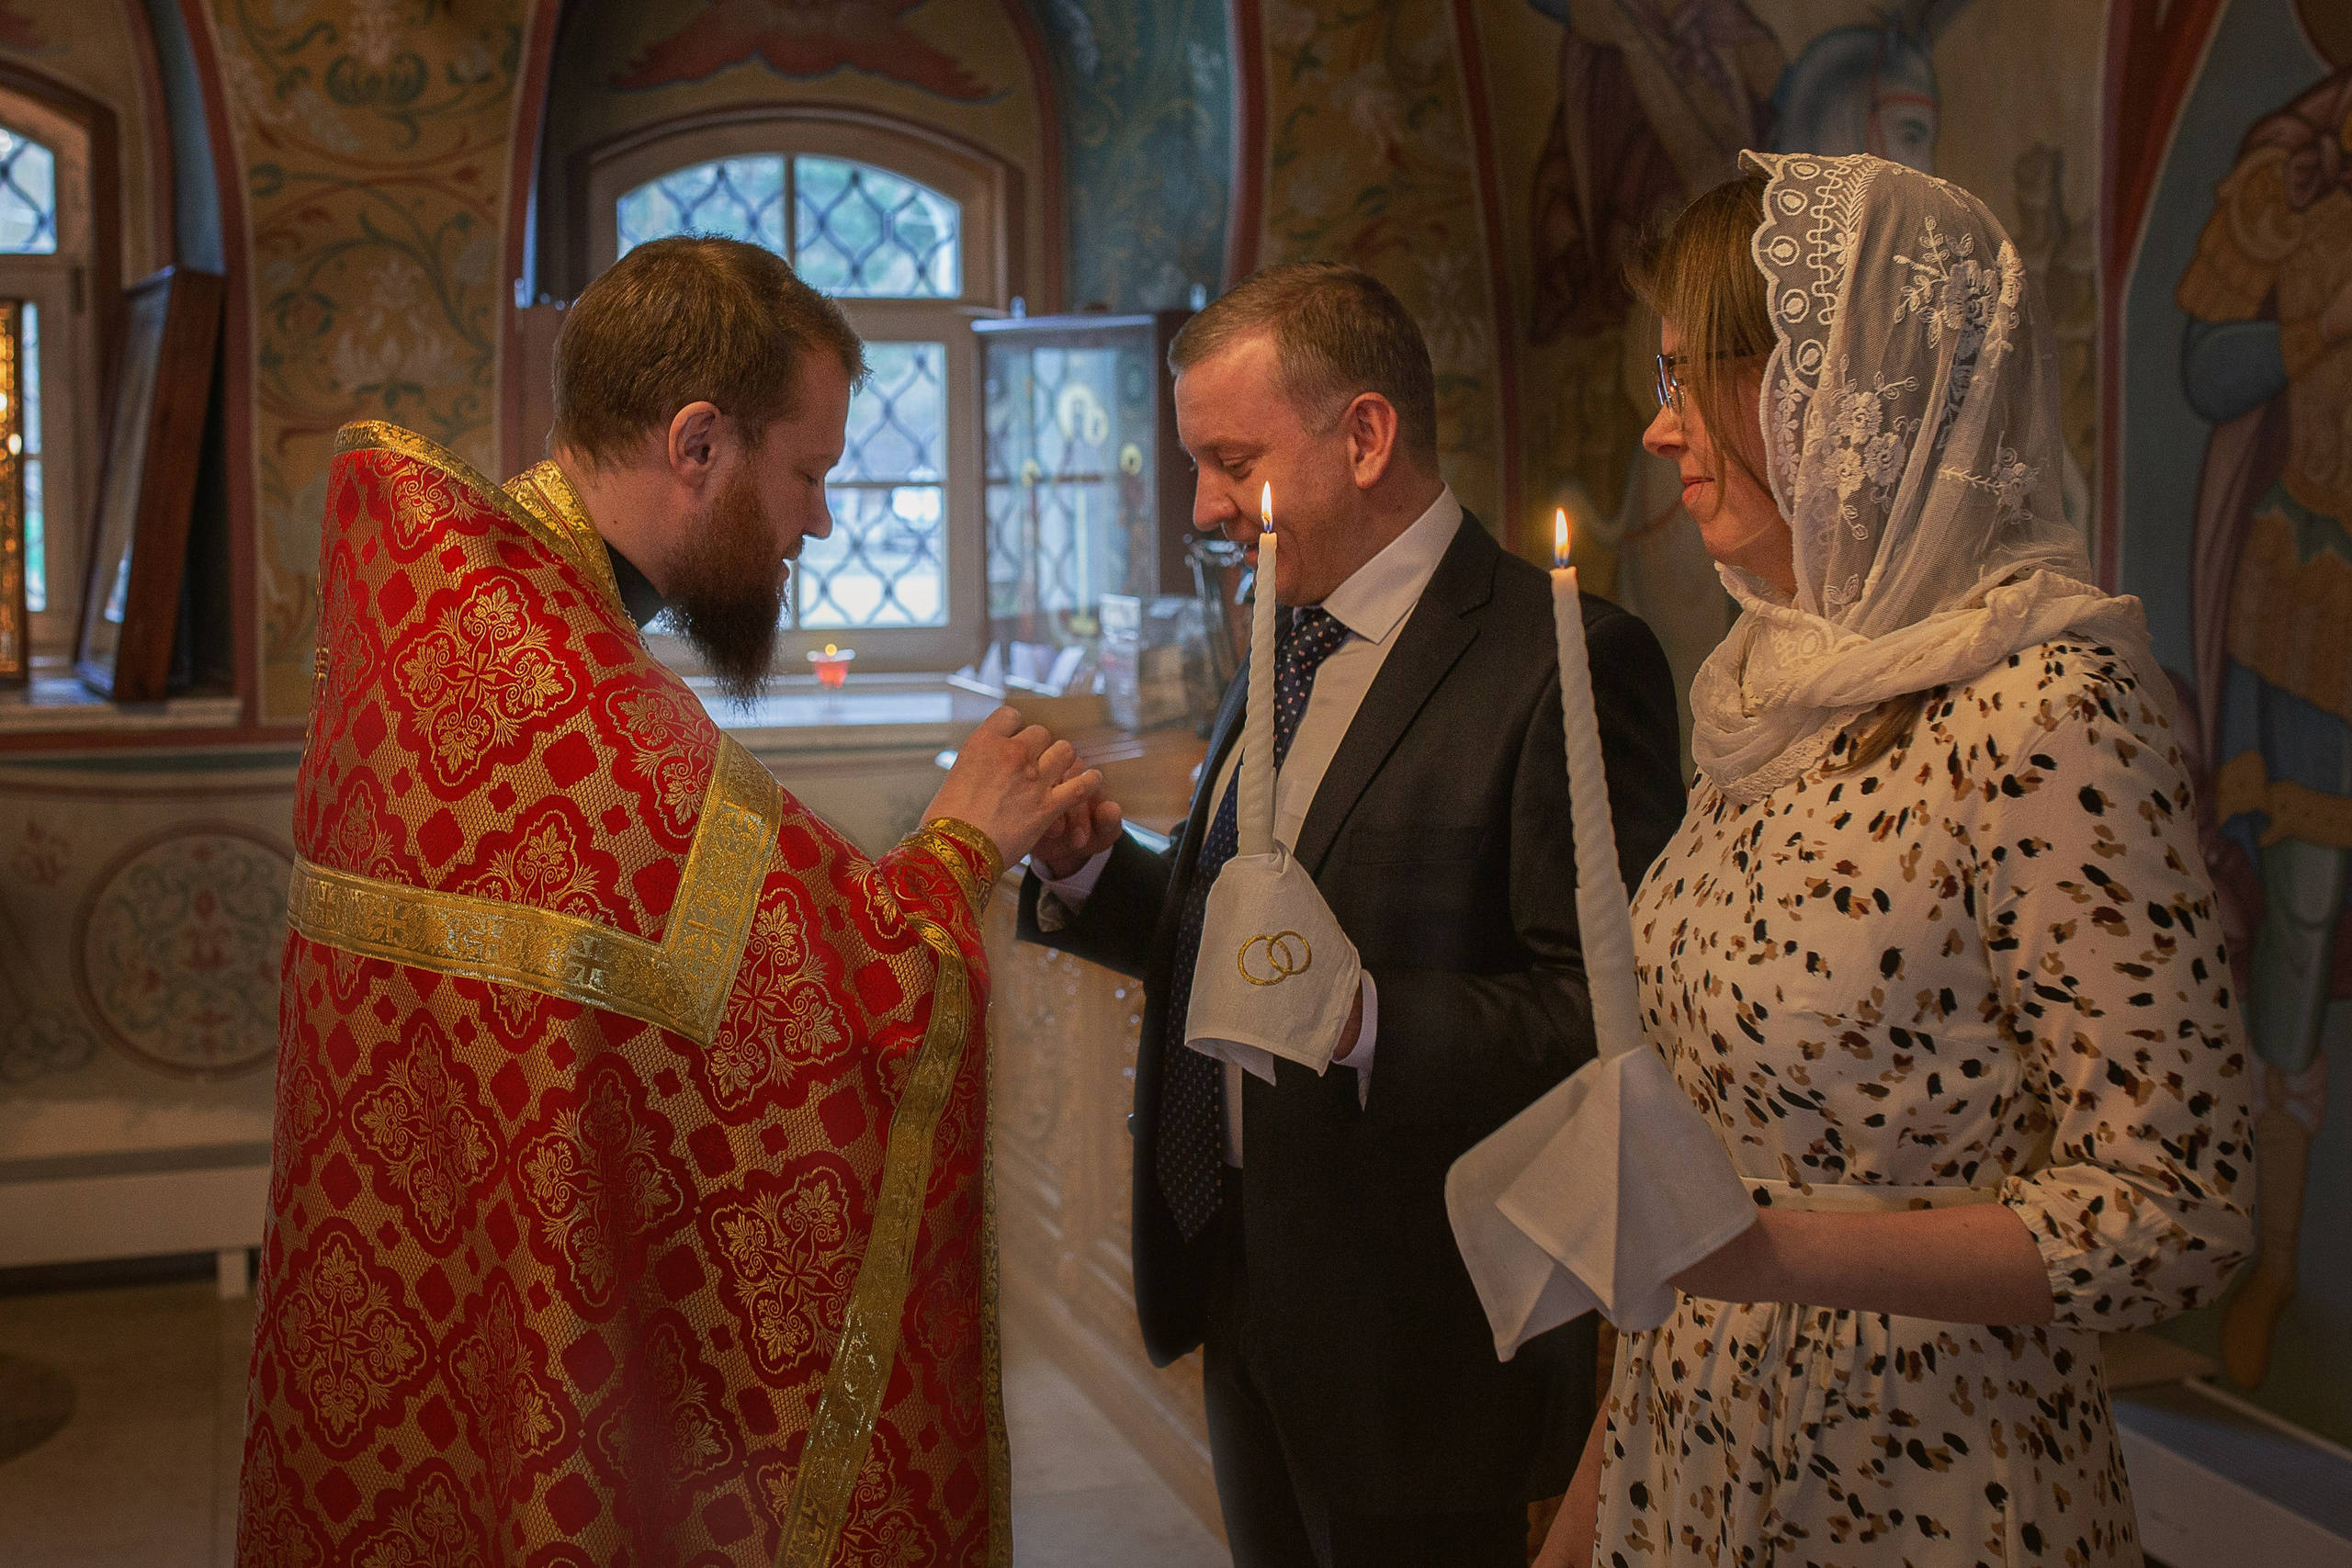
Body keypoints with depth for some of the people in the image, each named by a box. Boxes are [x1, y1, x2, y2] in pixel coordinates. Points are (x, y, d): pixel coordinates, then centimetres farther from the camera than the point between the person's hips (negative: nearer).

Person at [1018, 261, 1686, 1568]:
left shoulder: (1563, 661, -17)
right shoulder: (1287, 649, 11)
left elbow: (1607, 1020, -22)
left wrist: (1367, 1021, -34)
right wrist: (1088, 869, -2)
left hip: (1420, 1343, -8)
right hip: (1239, 1282, 8)